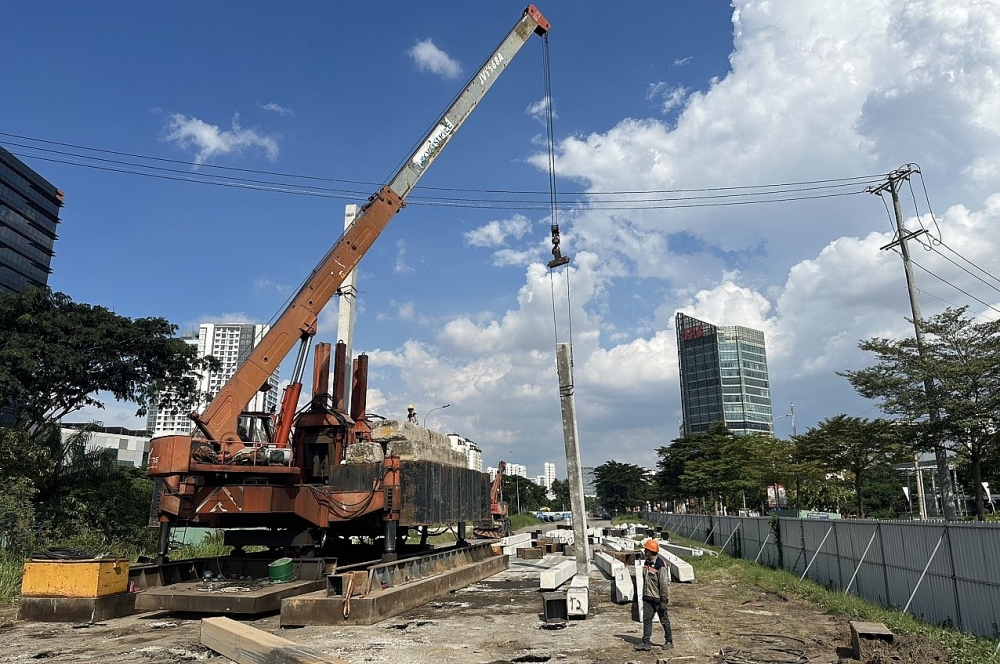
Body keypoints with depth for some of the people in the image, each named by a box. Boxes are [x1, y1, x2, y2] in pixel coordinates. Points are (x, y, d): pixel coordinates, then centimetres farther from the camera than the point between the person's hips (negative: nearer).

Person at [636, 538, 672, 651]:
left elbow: (664, 583, -19)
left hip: (658, 598, -7)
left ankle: (669, 641, 22)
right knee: (646, 619, 5)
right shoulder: (646, 563, 6)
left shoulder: (660, 565, -21)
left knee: (664, 620, 8)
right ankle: (646, 642, 9)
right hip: (648, 597, 7)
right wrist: (644, 594, 19)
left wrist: (664, 600, -18)